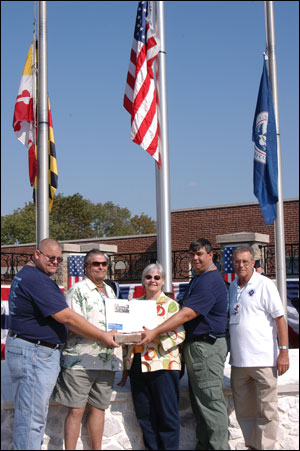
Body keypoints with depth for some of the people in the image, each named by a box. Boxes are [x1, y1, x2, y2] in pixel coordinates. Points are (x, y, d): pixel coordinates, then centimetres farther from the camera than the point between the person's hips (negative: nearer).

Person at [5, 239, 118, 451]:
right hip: (34, 354, -11)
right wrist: (102, 336, -14)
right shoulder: (37, 280, -19)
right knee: (32, 416, -6)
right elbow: (67, 318, -21)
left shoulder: (25, 275, 15)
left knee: (28, 414, 17)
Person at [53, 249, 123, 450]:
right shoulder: (78, 290, -4)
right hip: (81, 361, -6)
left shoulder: (110, 291, 19)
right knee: (76, 410, -4)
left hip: (107, 361, 7)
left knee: (99, 408, 12)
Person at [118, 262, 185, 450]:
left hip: (163, 365, -5)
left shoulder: (170, 304, 0)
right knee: (144, 415, 10)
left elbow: (179, 334, -9)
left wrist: (154, 335, -25)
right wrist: (126, 369, 14)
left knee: (167, 415, -1)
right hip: (137, 365, 5)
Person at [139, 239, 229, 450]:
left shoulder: (210, 281, -17)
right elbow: (187, 312, 22)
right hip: (195, 345, 11)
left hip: (207, 347, -11)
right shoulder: (199, 278, 17)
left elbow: (187, 314, -26)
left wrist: (155, 332, -28)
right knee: (199, 402, 14)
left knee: (211, 402, -5)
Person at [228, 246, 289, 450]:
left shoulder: (265, 284, -6)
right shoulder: (232, 287, 12)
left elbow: (280, 319, -9)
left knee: (266, 411, 0)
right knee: (244, 411, 14)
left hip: (263, 360, -6)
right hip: (238, 360, 6)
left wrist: (284, 352, -15)